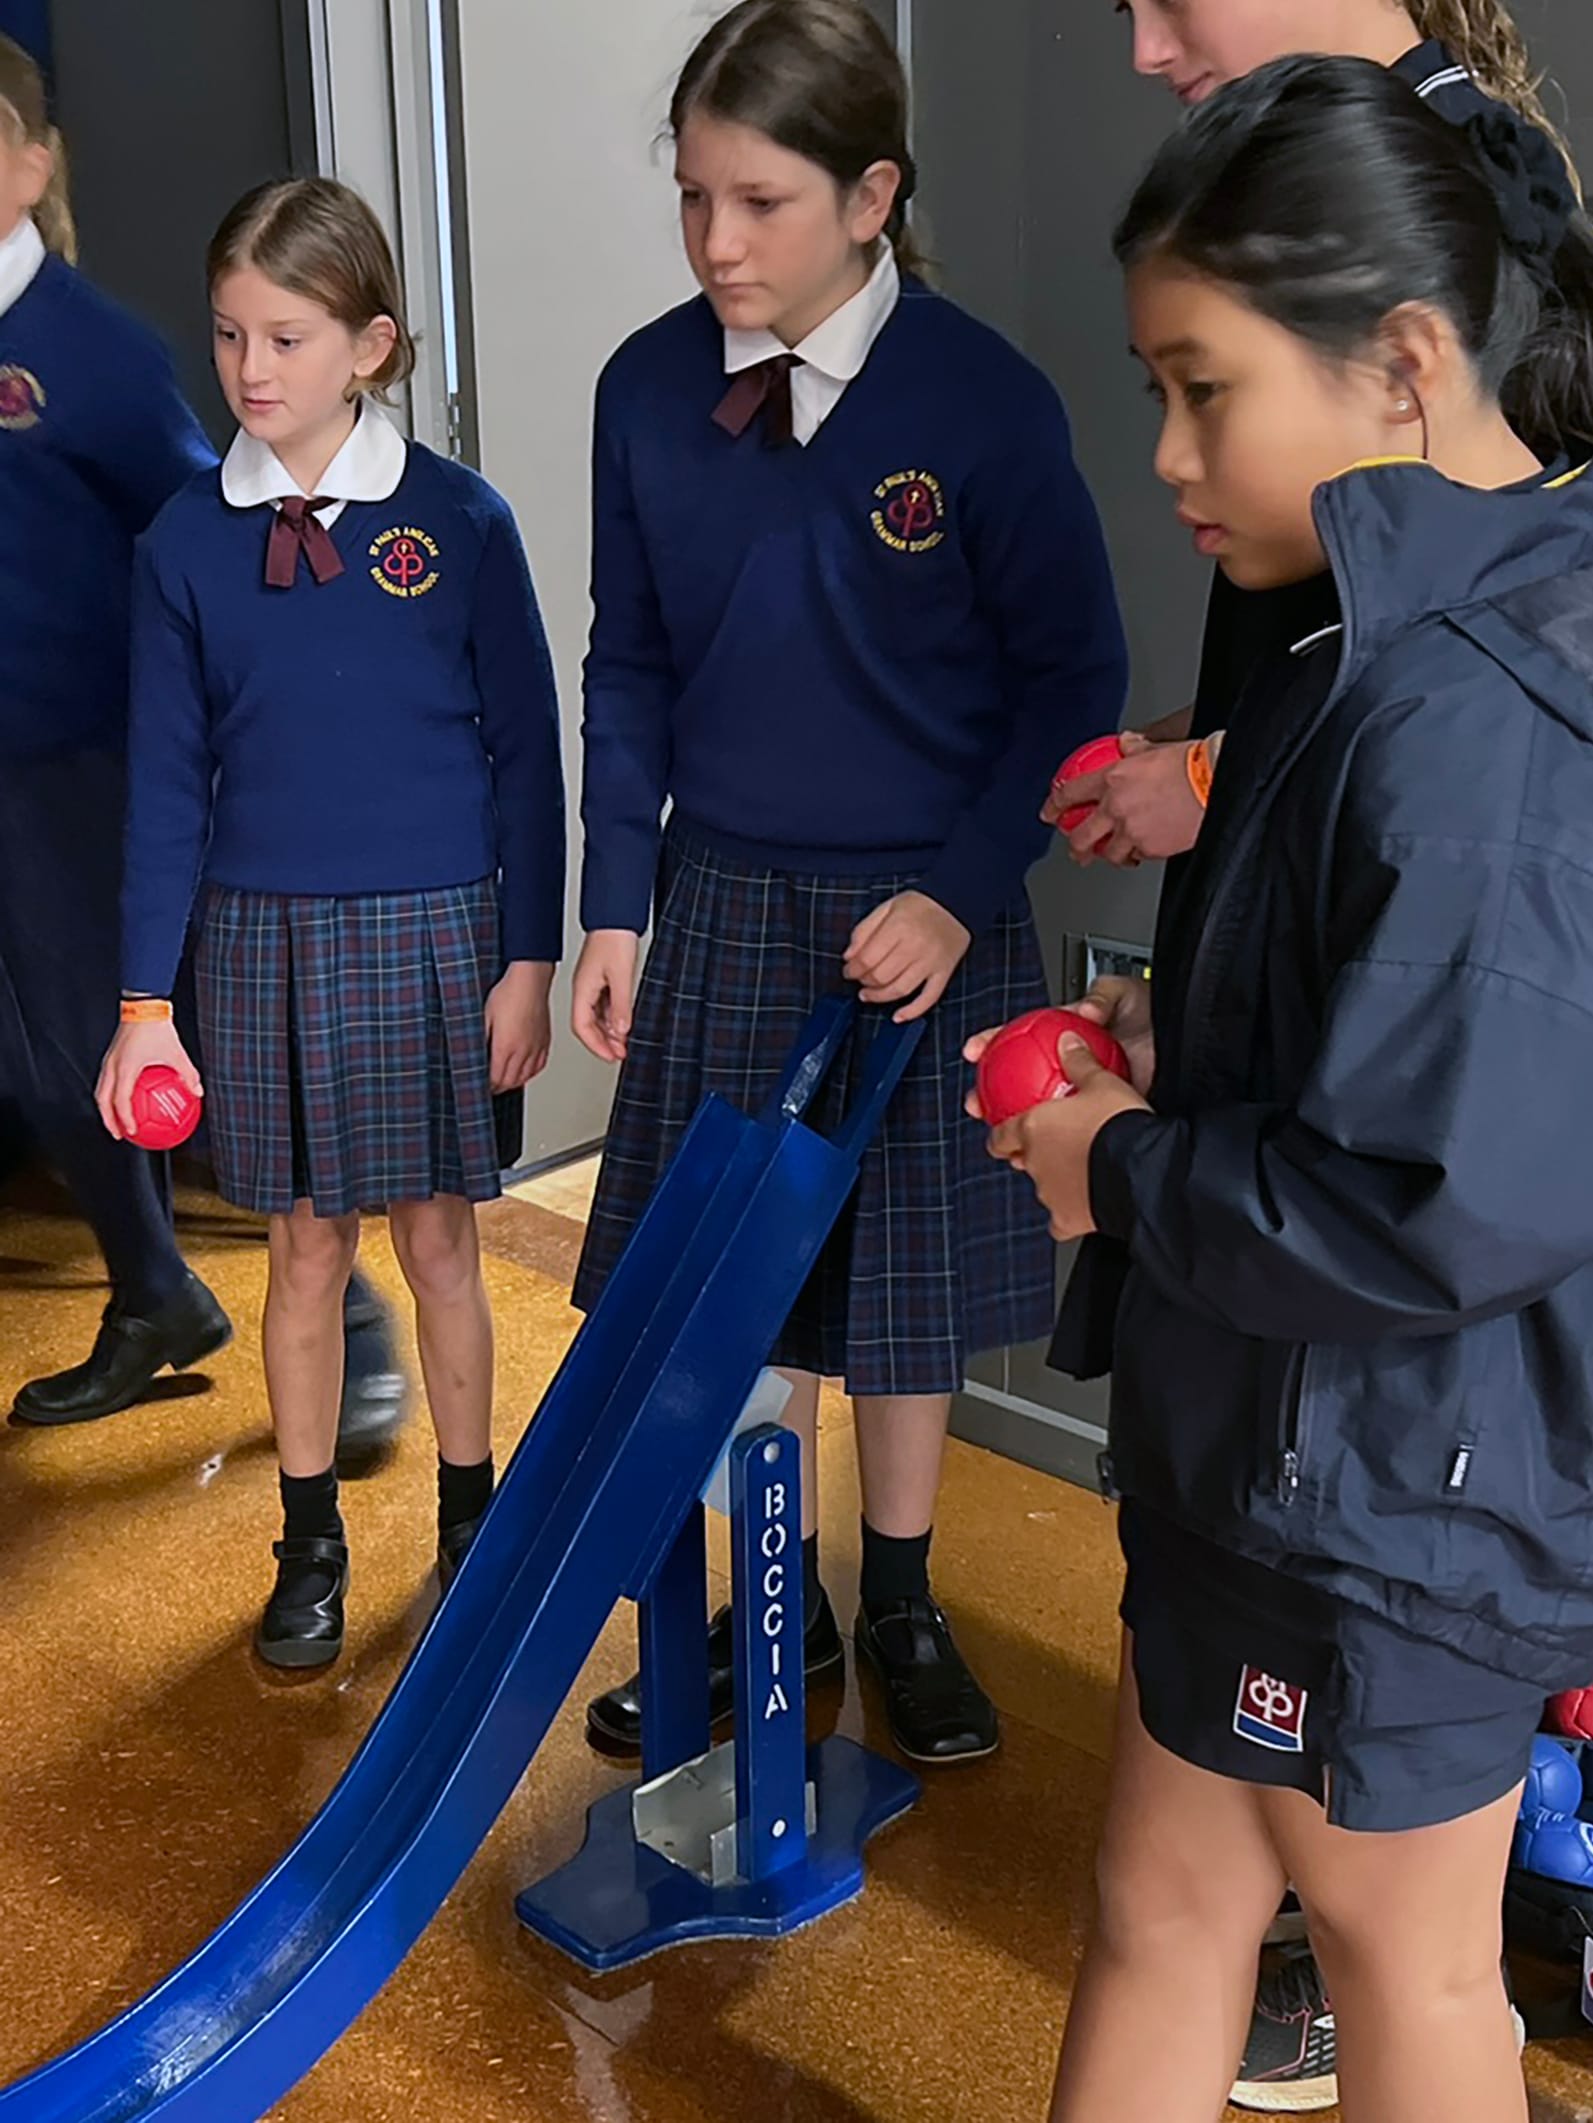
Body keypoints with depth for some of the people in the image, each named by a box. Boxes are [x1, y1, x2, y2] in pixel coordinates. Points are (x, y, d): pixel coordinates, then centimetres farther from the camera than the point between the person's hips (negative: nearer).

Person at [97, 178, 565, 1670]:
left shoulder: (459, 521, -5)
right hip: (264, 936, 2)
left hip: (433, 931, -1)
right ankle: (310, 1542, 27)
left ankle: (469, 1513, 30)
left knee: (435, 1236, 10)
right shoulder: (185, 541, 0)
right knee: (306, 1244, 11)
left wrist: (528, 959, -4)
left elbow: (523, 748, -2)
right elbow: (166, 778, 2)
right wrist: (145, 1000, 0)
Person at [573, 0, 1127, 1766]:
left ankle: (901, 1606, 33)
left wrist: (960, 893, -14)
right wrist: (617, 908, 1)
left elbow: (1070, 677, -6)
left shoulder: (983, 403, -13)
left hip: (920, 919, -2)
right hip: (721, 905, 3)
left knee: (901, 1278, 12)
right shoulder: (649, 390, -4)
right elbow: (628, 670, 4)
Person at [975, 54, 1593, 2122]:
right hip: (1292, 1450, 9)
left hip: (1389, 1500, -9)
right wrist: (1191, 1037, 1)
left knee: (1400, 1952, 18)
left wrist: (1133, 1172, -18)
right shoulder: (1415, 634, 3)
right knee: (1162, 1913, 22)